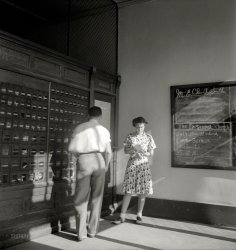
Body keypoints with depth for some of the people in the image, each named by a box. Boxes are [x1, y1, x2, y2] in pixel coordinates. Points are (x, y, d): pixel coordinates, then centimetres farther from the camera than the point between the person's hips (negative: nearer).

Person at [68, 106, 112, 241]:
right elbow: (108, 152, 1)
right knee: (96, 197, 12)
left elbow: (72, 148, -2)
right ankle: (92, 230, 19)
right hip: (99, 161, 1)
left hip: (84, 161, -1)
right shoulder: (104, 130, 7)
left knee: (81, 198, 6)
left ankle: (81, 233, 6)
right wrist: (106, 166, 14)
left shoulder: (80, 128, 6)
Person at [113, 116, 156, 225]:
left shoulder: (148, 137, 3)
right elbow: (125, 150, 4)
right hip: (132, 164, 0)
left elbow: (151, 153, 4)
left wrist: (143, 153, -15)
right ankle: (122, 216, 4)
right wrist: (134, 149, -15)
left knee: (142, 191, 2)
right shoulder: (130, 136, 3)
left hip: (144, 164, 1)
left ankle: (139, 215, 16)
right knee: (128, 191, -2)